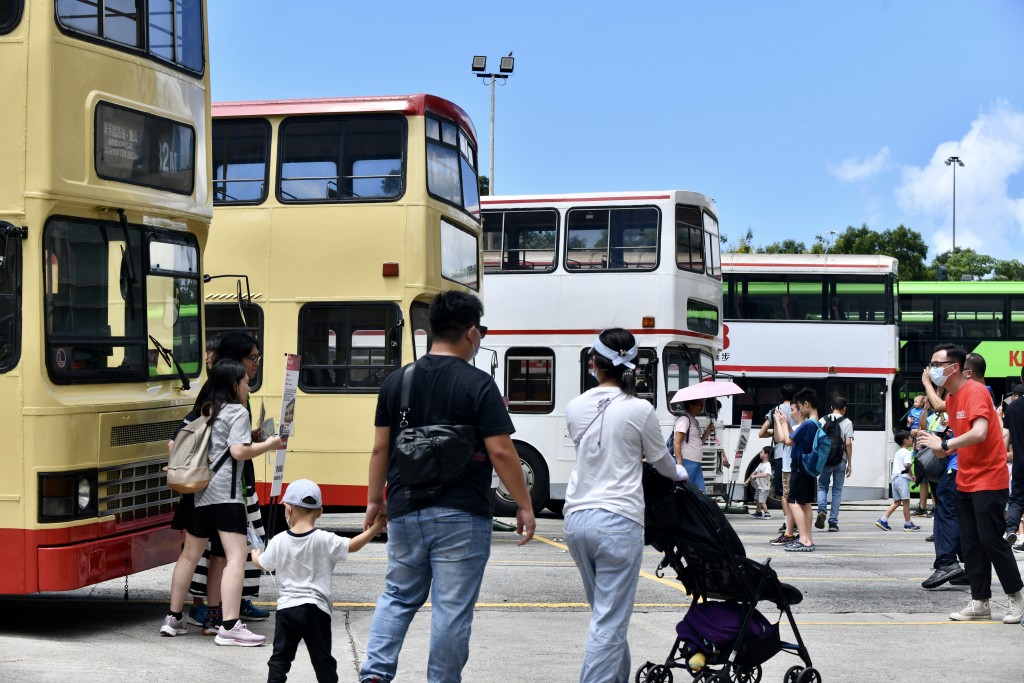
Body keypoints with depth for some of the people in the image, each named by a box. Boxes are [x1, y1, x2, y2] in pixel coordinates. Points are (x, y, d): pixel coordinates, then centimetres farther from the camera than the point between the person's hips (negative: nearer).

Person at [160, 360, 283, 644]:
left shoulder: (205, 412, 18)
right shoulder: (237, 411, -4)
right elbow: (238, 451, -15)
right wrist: (268, 445, -3)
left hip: (199, 490, 8)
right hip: (225, 492, -8)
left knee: (189, 554, 17)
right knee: (236, 556, -11)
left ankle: (173, 618, 23)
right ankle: (230, 626, -19)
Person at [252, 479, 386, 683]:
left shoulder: (278, 542, -1)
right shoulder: (324, 540, -9)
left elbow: (261, 564, 15)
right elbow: (352, 546, -4)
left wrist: (255, 555, 38)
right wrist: (374, 529, 5)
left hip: (286, 608, 1)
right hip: (316, 609, -1)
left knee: (280, 657, 9)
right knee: (322, 660, 7)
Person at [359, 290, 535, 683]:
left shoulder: (397, 382, 4)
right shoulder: (478, 385, -10)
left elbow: (380, 448, 8)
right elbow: (501, 452, -12)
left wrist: (374, 500, 18)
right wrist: (524, 506, -4)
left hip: (405, 510, 5)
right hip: (460, 517, -5)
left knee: (398, 596, 18)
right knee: (453, 608, 4)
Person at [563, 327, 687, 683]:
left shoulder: (575, 408, 3)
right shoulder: (640, 410, -8)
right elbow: (661, 461, 7)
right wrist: (682, 473, 30)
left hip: (577, 518, 5)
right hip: (618, 521, -5)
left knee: (608, 612, 20)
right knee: (609, 623, -2)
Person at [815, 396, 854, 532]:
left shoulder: (823, 420, 4)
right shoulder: (847, 422, -1)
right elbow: (848, 443, -7)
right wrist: (849, 464, -1)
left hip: (825, 460, 1)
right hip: (840, 460, -1)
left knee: (822, 487, 13)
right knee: (837, 490, 6)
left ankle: (821, 510, -13)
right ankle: (833, 522, 4)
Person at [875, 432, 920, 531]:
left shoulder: (897, 453, 21)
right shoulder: (907, 453, -6)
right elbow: (906, 465, -23)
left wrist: (910, 475, 21)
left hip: (894, 478, 9)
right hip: (903, 478, -9)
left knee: (896, 502, 9)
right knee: (906, 502, -3)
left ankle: (883, 519, 0)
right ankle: (908, 524, 1)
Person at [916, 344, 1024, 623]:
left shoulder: (975, 392, -17)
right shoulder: (951, 398, 10)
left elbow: (979, 433, -31)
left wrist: (944, 445, -26)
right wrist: (941, 449, 0)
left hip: (988, 480, -8)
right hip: (965, 482, 9)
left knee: (991, 539, -5)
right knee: (971, 544, 8)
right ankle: (980, 602, 14)